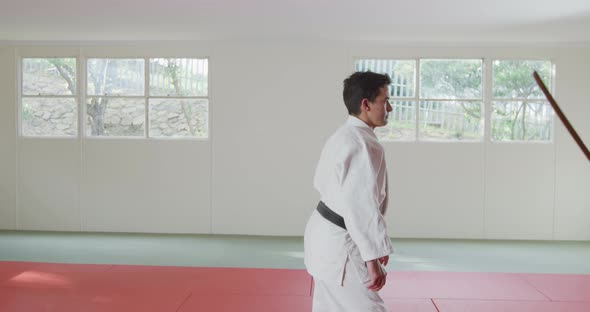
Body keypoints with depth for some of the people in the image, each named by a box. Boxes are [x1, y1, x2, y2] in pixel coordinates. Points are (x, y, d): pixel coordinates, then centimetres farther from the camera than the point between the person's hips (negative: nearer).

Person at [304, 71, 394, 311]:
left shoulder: (342, 136, 10)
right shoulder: (365, 145, -22)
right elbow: (362, 204, -27)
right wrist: (374, 257, -23)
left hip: (325, 233, 11)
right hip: (339, 242, -11)